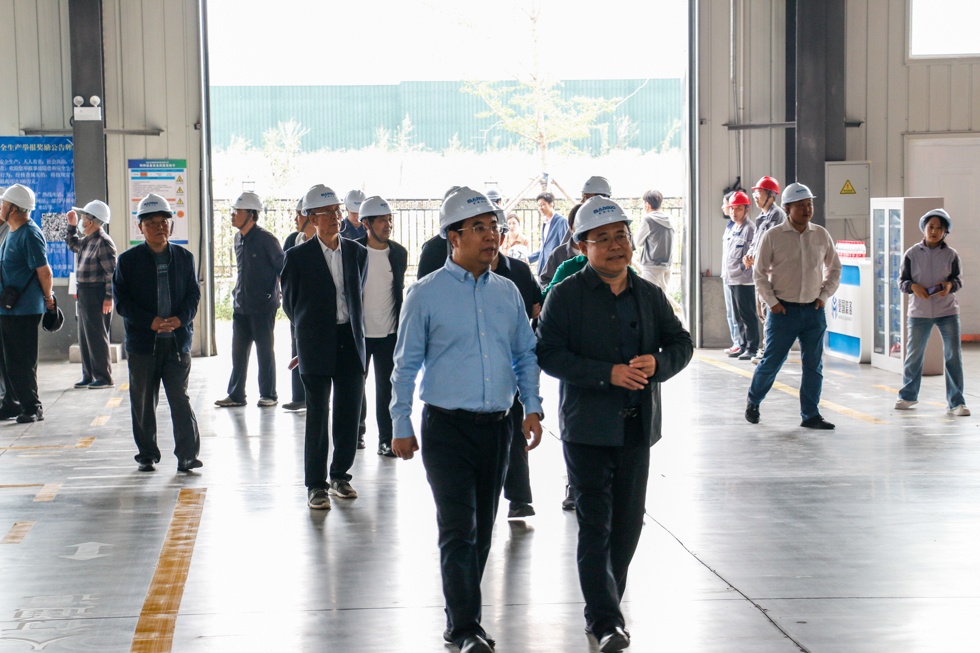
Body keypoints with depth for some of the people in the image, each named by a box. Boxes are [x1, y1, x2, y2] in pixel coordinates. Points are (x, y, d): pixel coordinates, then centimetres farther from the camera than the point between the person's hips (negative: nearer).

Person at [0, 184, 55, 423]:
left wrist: (48, 298, -6)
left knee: (23, 362, -3)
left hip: (24, 310, -9)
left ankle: (32, 408, 5)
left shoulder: (29, 235, -16)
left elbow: (44, 272, -18)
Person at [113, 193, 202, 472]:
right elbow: (122, 300, -4)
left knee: (180, 399, -1)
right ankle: (147, 454, 17)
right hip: (142, 342, 0)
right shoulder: (128, 260, 1)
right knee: (143, 402, 6)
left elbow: (193, 295, 6)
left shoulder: (184, 258, 7)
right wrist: (150, 322, -16)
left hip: (178, 340, 1)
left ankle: (187, 454, 1)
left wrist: (181, 319, -13)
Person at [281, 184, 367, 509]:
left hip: (350, 343, 4)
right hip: (317, 347, -3)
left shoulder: (357, 252, 7)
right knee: (317, 417, 0)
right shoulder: (298, 256, -4)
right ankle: (316, 485, 7)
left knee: (349, 414, 8)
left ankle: (340, 475, 23)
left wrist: (354, 330, 14)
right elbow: (290, 302, 5)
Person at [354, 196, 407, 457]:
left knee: (387, 388, 2)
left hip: (389, 333, 1)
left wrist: (403, 326, 11)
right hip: (358, 332, -1)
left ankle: (386, 439, 9)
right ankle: (357, 429, 32)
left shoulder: (399, 253, 4)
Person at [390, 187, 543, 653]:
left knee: (482, 528, 12)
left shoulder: (507, 292, 9)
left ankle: (460, 615, 25)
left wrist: (532, 408, 4)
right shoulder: (426, 294, -4)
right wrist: (401, 426, -3)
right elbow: (406, 364, 0)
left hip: (496, 426, 5)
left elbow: (526, 355, 15)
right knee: (458, 530, -9)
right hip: (447, 427, -5)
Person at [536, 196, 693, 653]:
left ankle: (607, 603, 29)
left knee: (628, 522, 12)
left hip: (637, 426, 5)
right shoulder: (566, 296, -5)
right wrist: (607, 374, -22)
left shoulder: (649, 295, 9)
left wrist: (657, 364, -10)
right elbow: (548, 354, -13)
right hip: (587, 428, -5)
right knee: (595, 525, -4)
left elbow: (681, 343, 13)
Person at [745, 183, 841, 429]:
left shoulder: (821, 235, 4)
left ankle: (810, 415, 11)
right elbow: (759, 272, 0)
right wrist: (771, 301, -6)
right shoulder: (773, 236, -5)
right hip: (783, 310, -3)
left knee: (814, 365, 3)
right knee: (771, 361, 2)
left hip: (813, 310, 3)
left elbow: (834, 268, 15)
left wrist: (824, 295, 5)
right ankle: (753, 402, 25)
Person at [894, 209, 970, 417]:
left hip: (947, 311, 0)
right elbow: (902, 280, 1)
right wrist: (913, 286, -20)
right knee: (914, 354, 11)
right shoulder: (912, 254, -2)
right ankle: (908, 395, 32)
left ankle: (955, 402, 0)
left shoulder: (951, 254, 0)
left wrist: (950, 285, -19)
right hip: (919, 312, 0)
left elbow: (958, 279, 3)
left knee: (954, 355, -6)